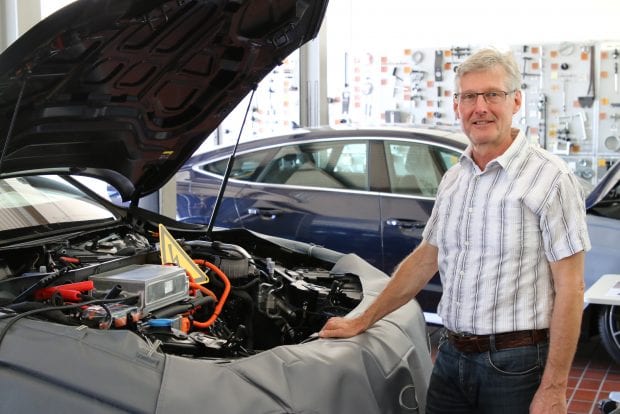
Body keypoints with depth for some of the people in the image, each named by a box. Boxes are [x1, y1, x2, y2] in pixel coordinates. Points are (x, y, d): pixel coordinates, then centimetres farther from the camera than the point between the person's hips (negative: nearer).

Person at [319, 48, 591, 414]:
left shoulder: (551, 179, -11)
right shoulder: (453, 180, 9)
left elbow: (570, 288, -13)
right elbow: (426, 259, 16)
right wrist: (363, 321, 15)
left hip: (516, 364, -6)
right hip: (452, 356, 6)